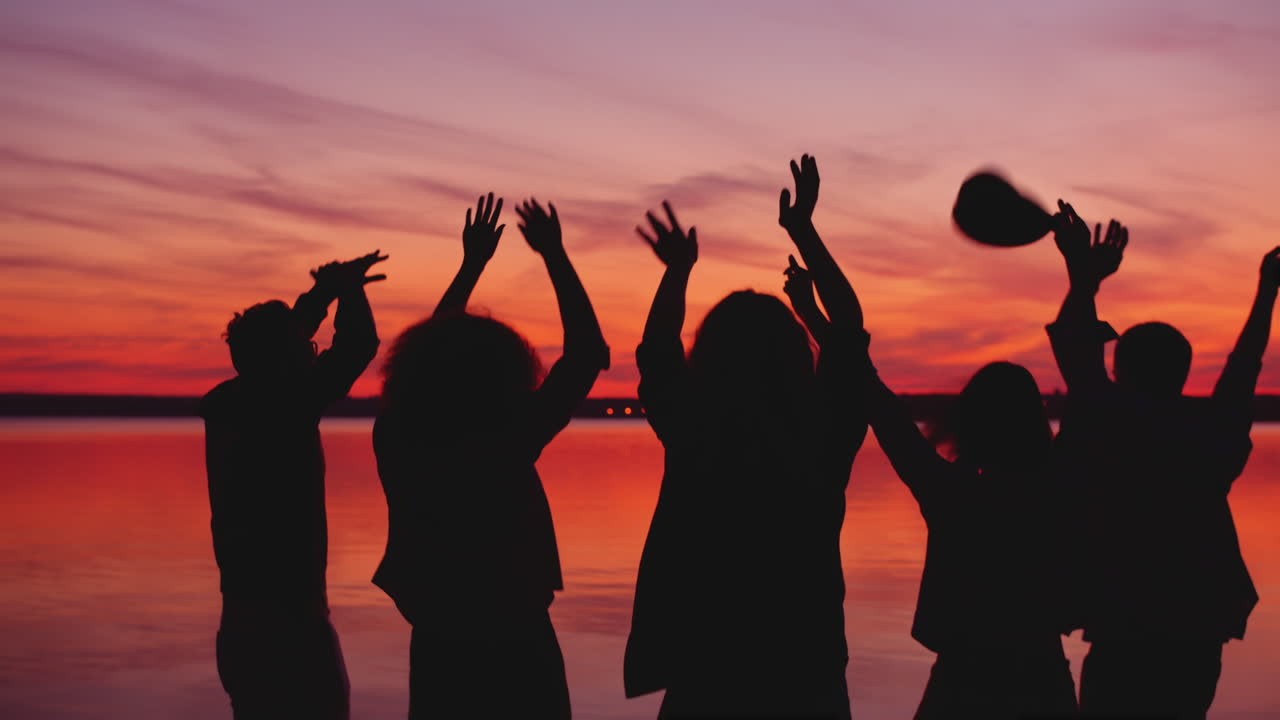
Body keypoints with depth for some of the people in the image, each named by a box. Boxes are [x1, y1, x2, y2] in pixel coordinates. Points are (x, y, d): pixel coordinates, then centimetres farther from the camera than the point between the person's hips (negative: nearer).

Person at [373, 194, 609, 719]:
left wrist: (472, 264, 17)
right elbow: (588, 354, -15)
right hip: (515, 654, -5)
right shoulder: (502, 446, -22)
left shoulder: (398, 440, -8)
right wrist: (554, 255, -6)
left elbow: (430, 352, 12)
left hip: (437, 652, 5)